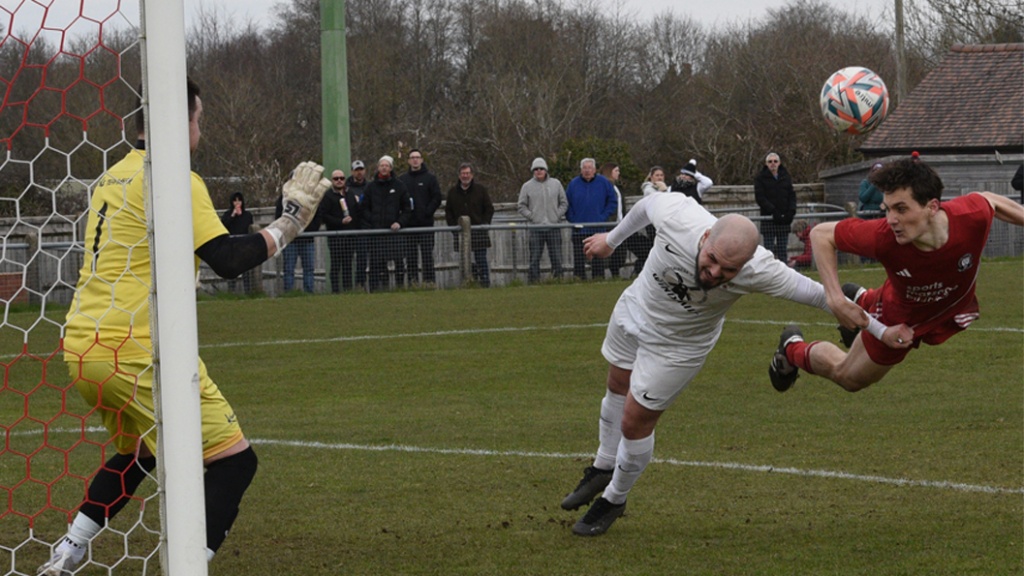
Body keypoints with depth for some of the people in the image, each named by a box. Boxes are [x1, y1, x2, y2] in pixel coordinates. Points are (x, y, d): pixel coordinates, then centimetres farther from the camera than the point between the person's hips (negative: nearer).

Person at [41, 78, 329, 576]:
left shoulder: (112, 178, 16)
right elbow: (228, 259, -15)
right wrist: (289, 223, -3)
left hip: (81, 348, 9)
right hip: (135, 351, -9)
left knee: (136, 452, 32)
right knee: (232, 461, -8)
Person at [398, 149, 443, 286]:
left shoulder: (430, 178, 5)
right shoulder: (402, 179, 11)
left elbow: (437, 198, 0)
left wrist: (428, 212, -10)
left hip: (426, 223, -2)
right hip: (409, 223, 2)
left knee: (427, 253, -5)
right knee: (411, 254, 2)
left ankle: (429, 279, -3)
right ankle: (412, 279, 5)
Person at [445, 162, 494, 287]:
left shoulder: (480, 189, 4)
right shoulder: (453, 192, 10)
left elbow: (489, 209, 7)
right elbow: (448, 212, 15)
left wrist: (483, 224, -5)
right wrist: (453, 226, 1)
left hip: (478, 232, -2)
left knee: (481, 259, -5)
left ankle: (485, 282, -3)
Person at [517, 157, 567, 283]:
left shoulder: (556, 184, 9)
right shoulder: (527, 186, 5)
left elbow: (564, 203, 14)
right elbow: (521, 206, 8)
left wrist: (558, 215, 0)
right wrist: (531, 216, -4)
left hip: (554, 226, 1)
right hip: (536, 227, -1)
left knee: (556, 257, 2)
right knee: (534, 258, -4)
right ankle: (533, 280, -1)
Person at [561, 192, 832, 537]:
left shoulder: (758, 272, -39)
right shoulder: (676, 215, -37)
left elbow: (813, 293, -24)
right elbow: (648, 204, -11)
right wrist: (611, 240, 6)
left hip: (679, 346, -3)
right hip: (636, 307, 3)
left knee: (635, 423, 2)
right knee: (618, 389, 25)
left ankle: (614, 499, 30)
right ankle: (604, 468, 52)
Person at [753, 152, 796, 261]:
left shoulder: (786, 176, 12)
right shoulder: (760, 178, 1)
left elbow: (792, 195, 10)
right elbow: (760, 198, -7)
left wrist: (791, 211, -7)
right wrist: (773, 211, -18)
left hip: (784, 219, 3)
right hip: (768, 218, -3)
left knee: (782, 250, 4)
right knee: (769, 249, -6)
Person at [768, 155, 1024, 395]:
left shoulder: (973, 216, -39)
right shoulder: (882, 238, -42)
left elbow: (989, 200, -13)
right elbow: (821, 234, -26)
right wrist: (835, 300, -34)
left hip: (954, 311, 2)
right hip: (900, 318, -2)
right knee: (847, 377, 19)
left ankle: (863, 299, 46)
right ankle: (793, 349, 50)